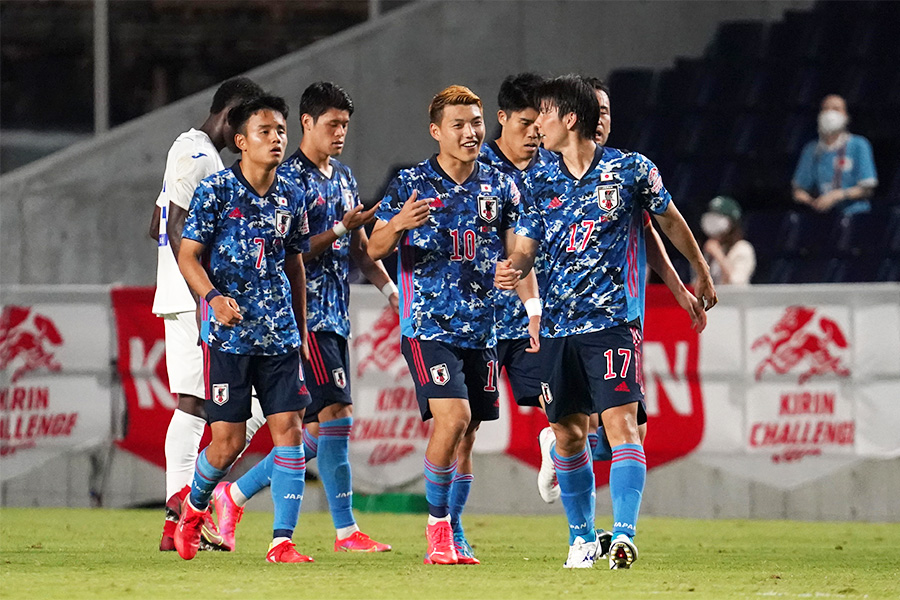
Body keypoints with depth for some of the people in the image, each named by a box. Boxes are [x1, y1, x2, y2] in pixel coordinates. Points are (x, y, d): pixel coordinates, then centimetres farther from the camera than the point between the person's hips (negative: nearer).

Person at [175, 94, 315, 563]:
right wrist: (215, 298, -22)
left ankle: (282, 540, -3)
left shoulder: (291, 196, 10)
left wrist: (302, 330, 20)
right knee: (228, 441, -4)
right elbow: (188, 256, -5)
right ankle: (194, 505, 26)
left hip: (280, 332, 4)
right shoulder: (216, 190, -5)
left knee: (289, 428, -5)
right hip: (230, 332, -4)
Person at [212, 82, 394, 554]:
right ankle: (346, 530, -13)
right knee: (335, 413, -14)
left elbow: (359, 248, 23)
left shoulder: (344, 178, 18)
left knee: (318, 430, 8)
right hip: (304, 315, -9)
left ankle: (234, 494, 20)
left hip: (336, 316, 9)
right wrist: (340, 229, -20)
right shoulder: (289, 177, -9)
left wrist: (392, 290, 13)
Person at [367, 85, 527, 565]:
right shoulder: (410, 183, -2)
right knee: (452, 417, -21)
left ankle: (451, 539, 18)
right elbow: (375, 250, -3)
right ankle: (437, 527, -8)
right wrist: (397, 224, -24)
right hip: (427, 324, -4)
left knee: (466, 436, 7)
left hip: (481, 327, 4)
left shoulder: (499, 187, 8)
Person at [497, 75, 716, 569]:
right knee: (568, 434, 10)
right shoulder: (538, 183, 6)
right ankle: (581, 537, 24)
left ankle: (624, 535, -23)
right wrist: (513, 268, -19)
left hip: (612, 320, -4)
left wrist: (702, 273, 23)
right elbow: (526, 246, 5)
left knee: (620, 423, -17)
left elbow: (669, 220, 12)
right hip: (557, 325, 4)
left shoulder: (631, 170, -3)